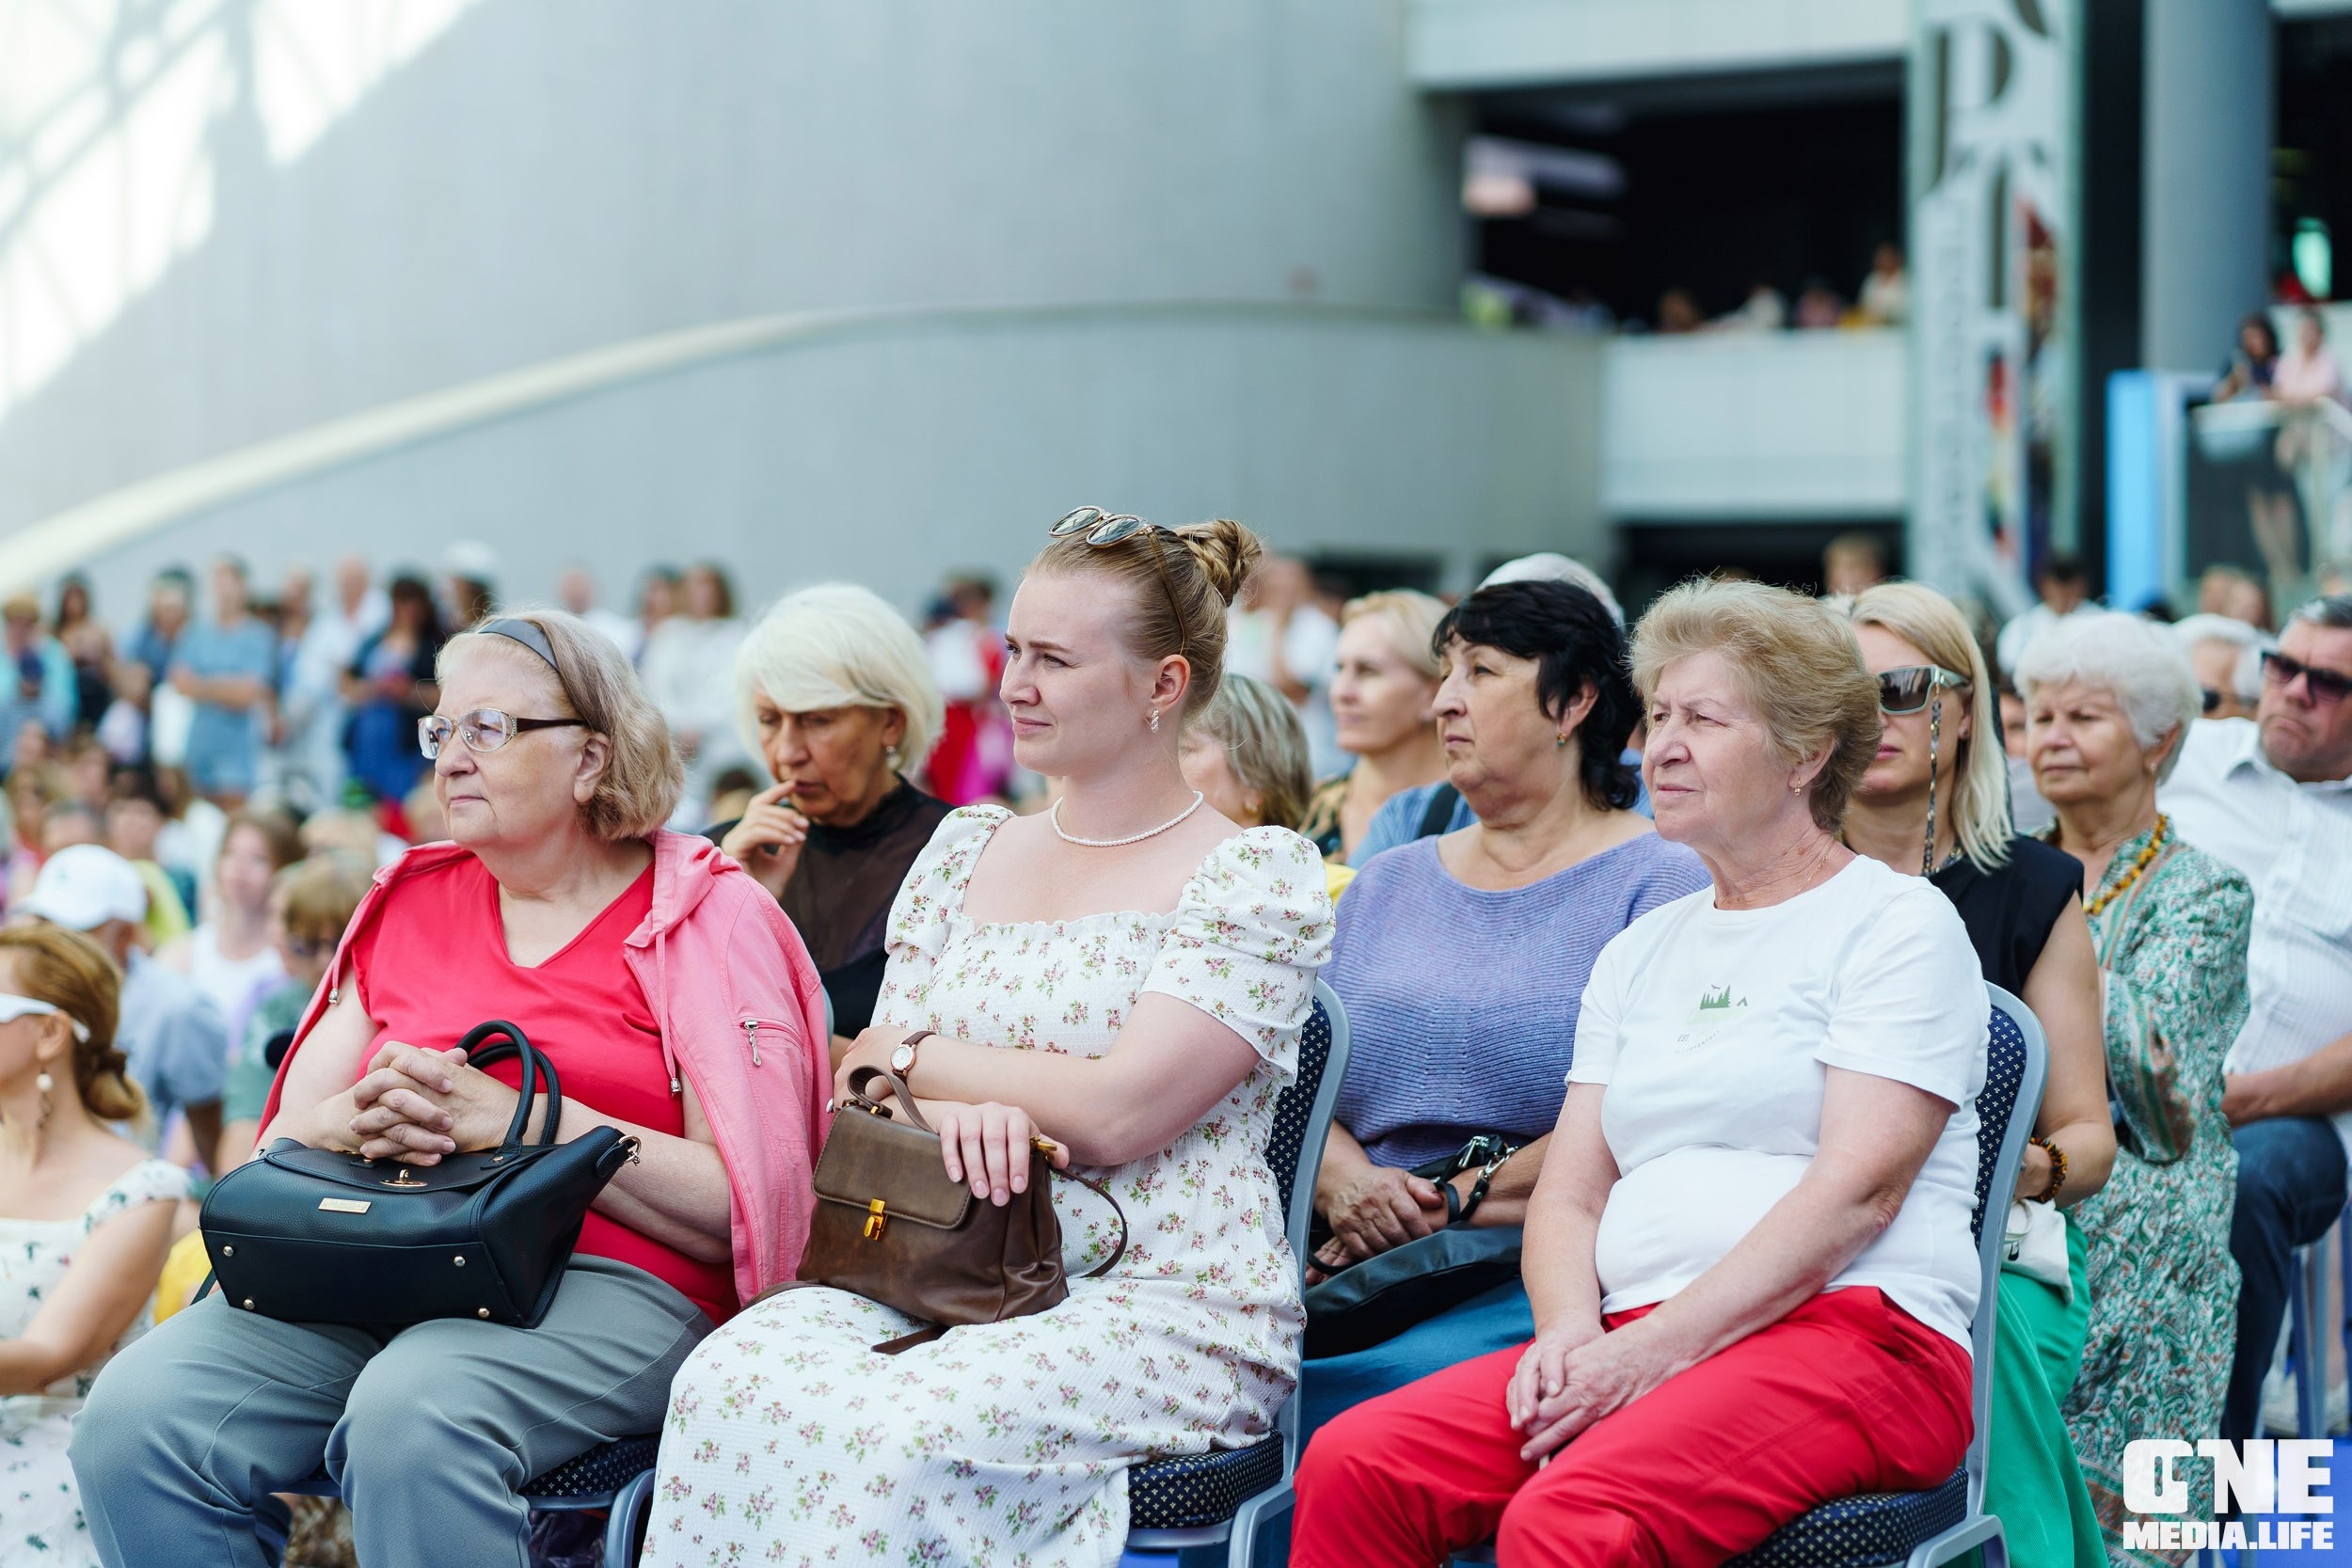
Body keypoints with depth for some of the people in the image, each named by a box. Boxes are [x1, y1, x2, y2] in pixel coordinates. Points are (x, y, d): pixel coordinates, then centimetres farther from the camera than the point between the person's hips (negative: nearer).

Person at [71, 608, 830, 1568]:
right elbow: (289, 1130, 15)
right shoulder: (409, 904, 21)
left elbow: (746, 1205, -7)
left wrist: (516, 1116, -16)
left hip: (613, 1280, -5)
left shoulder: (712, 917, 4)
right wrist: (359, 1120, -11)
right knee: (134, 1416, -22)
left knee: (412, 1417, -38)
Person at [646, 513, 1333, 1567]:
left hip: (1167, 1304, -5)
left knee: (897, 1434, -35)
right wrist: (949, 1110, -13)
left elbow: (1112, 1113, -12)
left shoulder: (1259, 874, -1)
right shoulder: (967, 848, 18)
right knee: (728, 1381, -28)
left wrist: (912, 1058, 1)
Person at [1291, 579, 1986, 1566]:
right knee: (1351, 1466, -21)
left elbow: (1857, 1188, -10)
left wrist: (1653, 1350, -18)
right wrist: (1569, 1334, -6)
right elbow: (1568, 1194, 17)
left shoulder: (1899, 923, 2)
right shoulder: (1638, 954, 24)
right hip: (1630, 1344, 6)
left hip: (1851, 1333, -6)